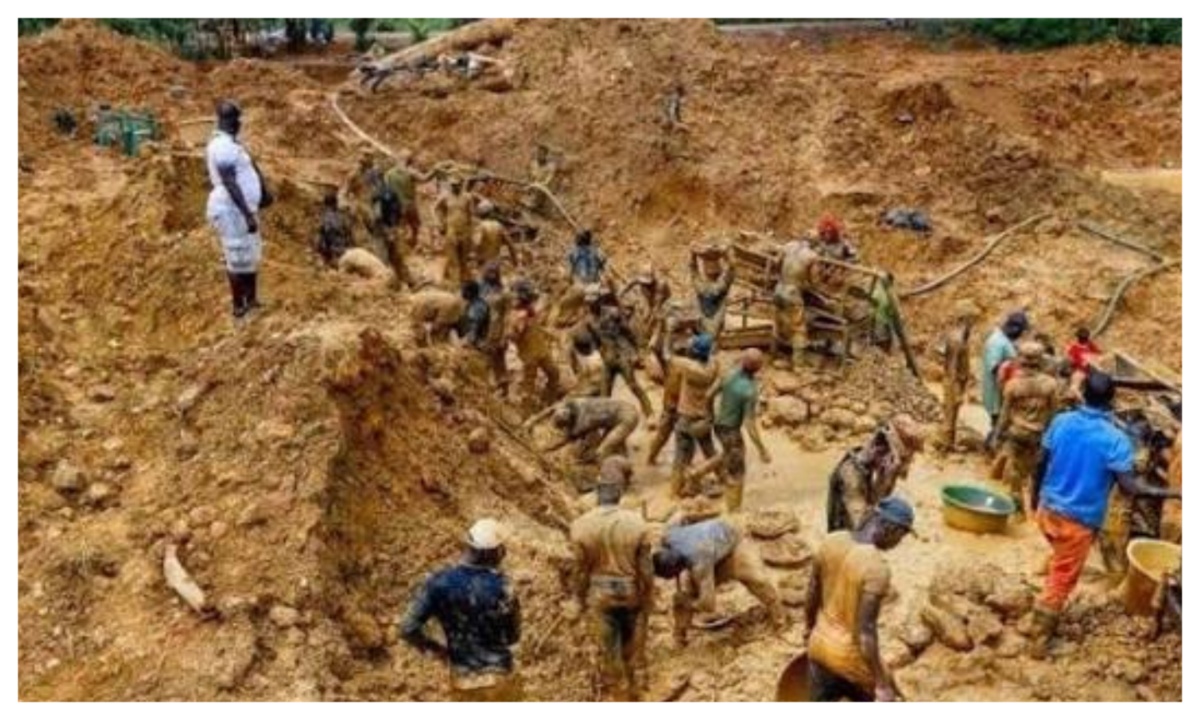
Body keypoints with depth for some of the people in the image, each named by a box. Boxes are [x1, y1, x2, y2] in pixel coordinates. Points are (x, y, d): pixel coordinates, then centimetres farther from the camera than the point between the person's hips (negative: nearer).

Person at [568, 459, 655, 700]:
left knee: (609, 647, 15)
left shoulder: (581, 526, -17)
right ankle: (636, 690, 36)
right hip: (632, 591, 1)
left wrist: (579, 600, 8)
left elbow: (581, 569, -7)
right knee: (634, 644, 20)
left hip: (601, 594, 0)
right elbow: (645, 568, -10)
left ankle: (618, 694, 27)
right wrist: (648, 599, 5)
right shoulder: (636, 522, -17)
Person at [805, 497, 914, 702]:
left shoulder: (831, 542, -6)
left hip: (820, 645, 6)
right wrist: (881, 683, -18)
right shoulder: (876, 567, -28)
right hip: (853, 657, -6)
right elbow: (865, 631, -26)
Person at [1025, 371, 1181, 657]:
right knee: (1062, 579, 10)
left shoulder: (1061, 422, -5)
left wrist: (1035, 496, 18)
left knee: (1059, 568, 28)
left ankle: (1040, 620, 38)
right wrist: (1172, 493, -16)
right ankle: (1039, 637, 19)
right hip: (1079, 520, -5)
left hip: (1048, 509, 5)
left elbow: (1041, 465, 4)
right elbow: (1129, 486, -21)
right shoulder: (1115, 439, -19)